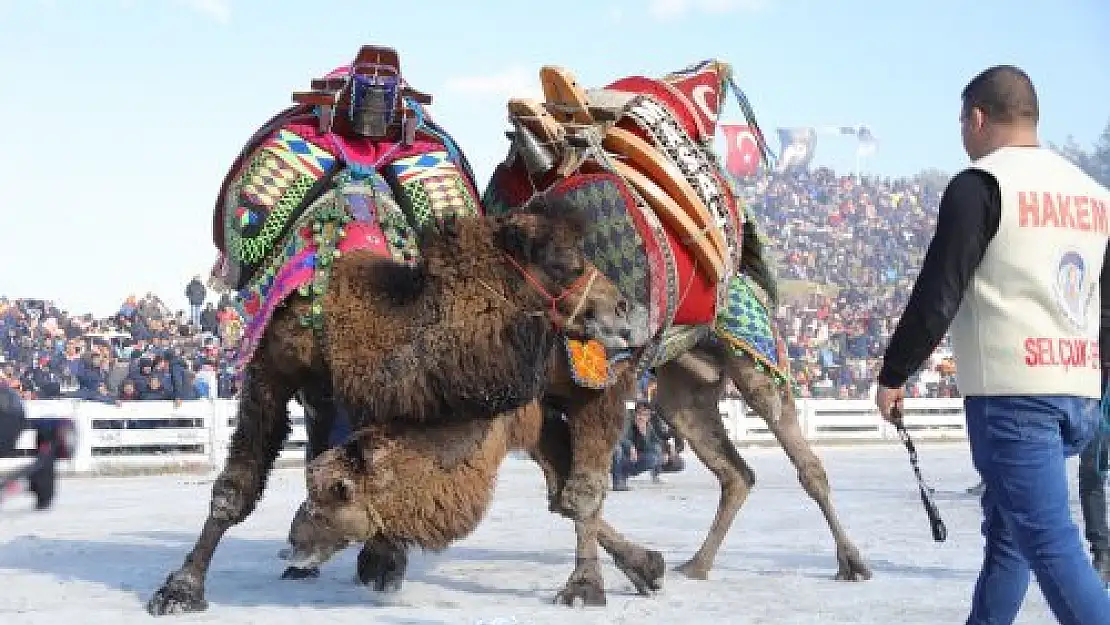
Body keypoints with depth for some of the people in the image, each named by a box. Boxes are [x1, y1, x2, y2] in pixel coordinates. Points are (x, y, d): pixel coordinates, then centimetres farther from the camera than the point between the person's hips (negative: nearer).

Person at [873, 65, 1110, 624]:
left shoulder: (979, 184, -7)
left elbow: (936, 296, -11)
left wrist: (892, 376, 0)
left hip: (1011, 394, -7)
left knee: (1050, 542, -9)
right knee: (1008, 528, 18)